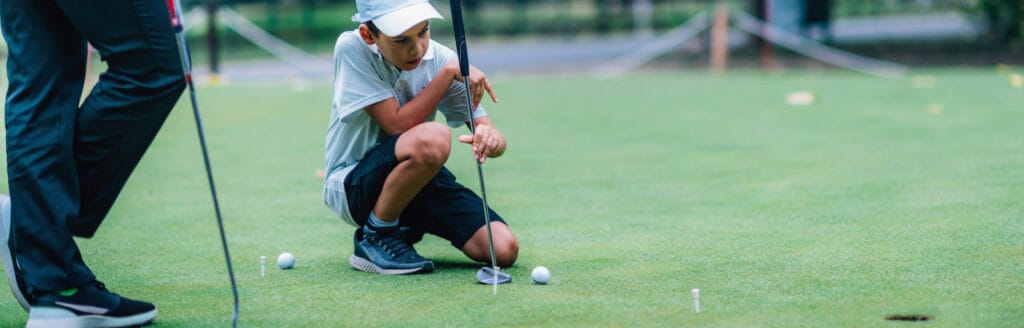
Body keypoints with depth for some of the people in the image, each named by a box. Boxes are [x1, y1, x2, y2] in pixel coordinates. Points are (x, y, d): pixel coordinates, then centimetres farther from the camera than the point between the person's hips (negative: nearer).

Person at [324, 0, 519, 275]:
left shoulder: (439, 58, -7)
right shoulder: (352, 49, -18)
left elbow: (496, 140, -8)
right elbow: (398, 125, -25)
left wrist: (491, 138, -33)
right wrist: (449, 72, -25)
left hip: (420, 178, 6)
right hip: (351, 186, -6)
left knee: (504, 249, -13)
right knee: (432, 138, -37)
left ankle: (407, 228, 15)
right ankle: (374, 237, -12)